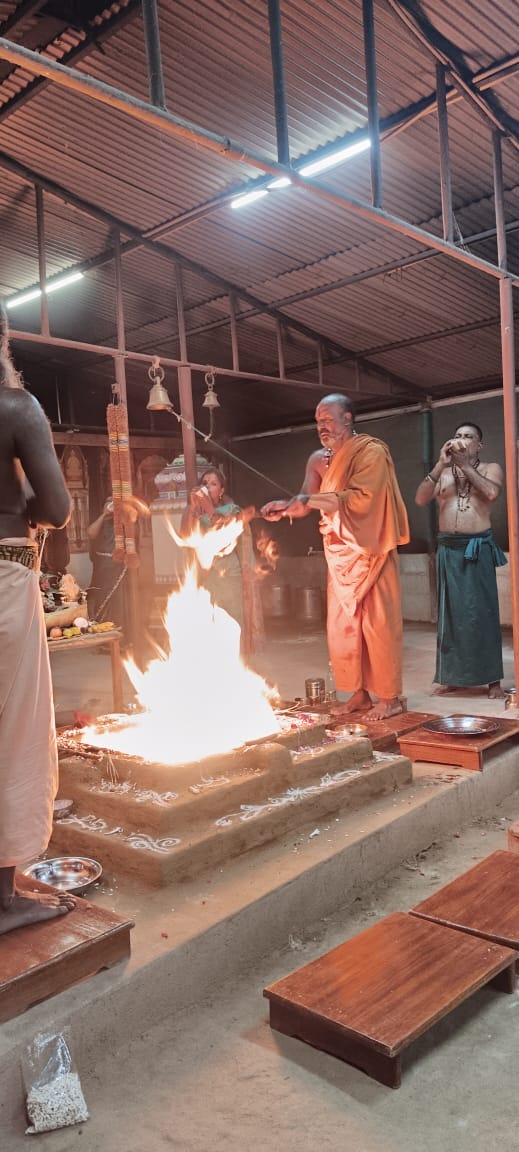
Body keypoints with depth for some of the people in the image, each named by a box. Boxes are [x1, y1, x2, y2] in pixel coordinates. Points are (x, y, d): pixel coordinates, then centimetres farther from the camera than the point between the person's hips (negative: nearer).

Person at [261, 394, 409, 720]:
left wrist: (311, 499, -22)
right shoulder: (319, 459, 10)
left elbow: (362, 497, -22)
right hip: (339, 554, 6)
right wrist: (286, 506, -22)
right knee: (342, 626, 7)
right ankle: (359, 693, 18)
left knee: (378, 622, -3)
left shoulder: (371, 451, -9)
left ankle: (390, 697, 7)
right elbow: (306, 500, 0)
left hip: (369, 552, -6)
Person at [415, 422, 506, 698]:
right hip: (448, 548, 3)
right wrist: (441, 465, -8)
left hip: (479, 547, -3)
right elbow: (420, 499, -2)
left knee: (482, 611, -3)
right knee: (451, 611, 5)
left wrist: (465, 465, -9)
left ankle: (492, 678, 3)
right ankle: (453, 675, 13)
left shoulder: (490, 469, 7)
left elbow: (491, 493, -15)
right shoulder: (442, 473, 13)